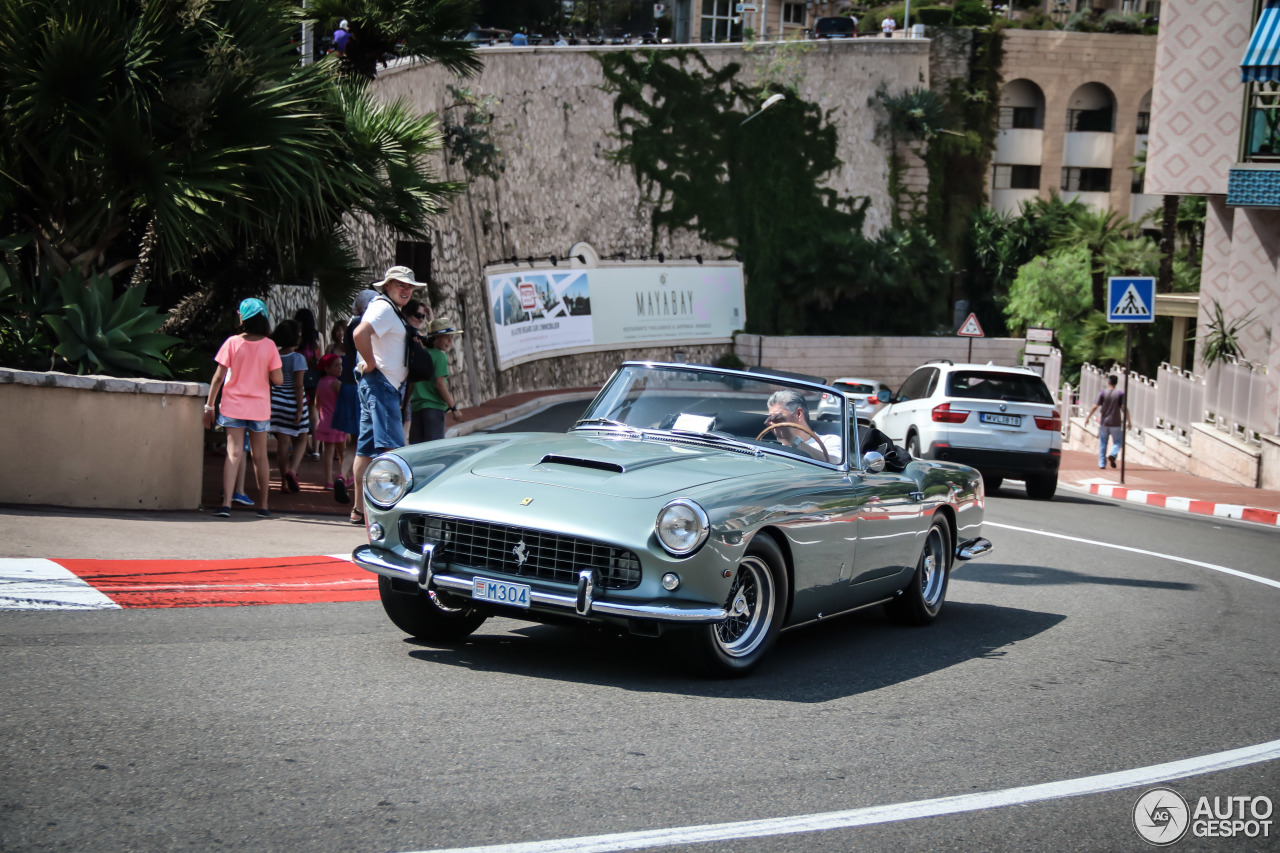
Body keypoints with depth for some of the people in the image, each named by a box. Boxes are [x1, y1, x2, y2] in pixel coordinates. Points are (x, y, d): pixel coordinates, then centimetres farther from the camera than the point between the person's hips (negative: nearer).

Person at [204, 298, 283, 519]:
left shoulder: (232, 343, -6)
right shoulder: (269, 345, -5)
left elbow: (218, 377, -6)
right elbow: (278, 379, -7)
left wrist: (209, 405, 1)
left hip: (234, 406, -1)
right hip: (259, 407, 1)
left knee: (234, 453, -5)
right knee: (260, 457, 12)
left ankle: (226, 503, -20)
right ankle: (263, 506, 20)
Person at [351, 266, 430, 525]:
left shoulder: (391, 311, 22)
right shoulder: (383, 307, -10)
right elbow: (360, 334, -28)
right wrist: (371, 364, -20)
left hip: (385, 386, 11)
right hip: (380, 383, -11)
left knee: (366, 448, 10)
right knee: (391, 447, -17)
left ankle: (360, 508, 13)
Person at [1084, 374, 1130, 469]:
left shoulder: (1103, 392, -2)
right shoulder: (1120, 393, -2)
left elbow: (1095, 406, -6)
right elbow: (1125, 408, -9)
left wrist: (1088, 417, 2)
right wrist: (1128, 421, -3)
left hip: (1104, 422, 1)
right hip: (1116, 423, -1)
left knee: (1102, 443, 9)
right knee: (1118, 442, 11)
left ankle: (1102, 463, 7)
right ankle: (1113, 454, -17)